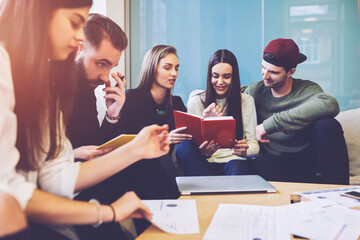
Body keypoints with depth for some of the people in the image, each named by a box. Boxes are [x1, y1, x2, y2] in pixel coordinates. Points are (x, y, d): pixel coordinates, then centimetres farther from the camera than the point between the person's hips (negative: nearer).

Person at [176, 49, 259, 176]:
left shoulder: (246, 101, 9)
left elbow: (254, 144, 6)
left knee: (236, 169, -40)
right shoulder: (196, 100, 7)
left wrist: (245, 150, -19)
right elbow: (190, 140, 0)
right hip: (204, 162, 4)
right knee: (184, 147, -30)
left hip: (233, 161, -3)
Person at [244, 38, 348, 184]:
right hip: (269, 161, -1)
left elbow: (330, 105, -30)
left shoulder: (306, 89, -7)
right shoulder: (255, 90, 3)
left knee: (328, 125, -26)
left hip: (305, 163, 1)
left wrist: (271, 123, -33)